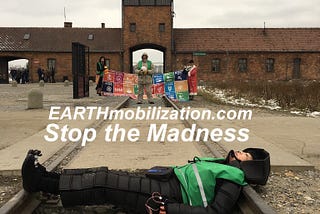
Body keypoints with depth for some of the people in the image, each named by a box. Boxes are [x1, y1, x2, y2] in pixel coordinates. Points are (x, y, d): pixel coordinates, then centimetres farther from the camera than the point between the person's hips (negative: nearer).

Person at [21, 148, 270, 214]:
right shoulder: (224, 166, 20)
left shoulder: (231, 181, -7)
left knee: (103, 183, -15)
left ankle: (45, 182, -7)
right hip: (167, 181, 8)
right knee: (103, 175, 0)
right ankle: (46, 177, 3)